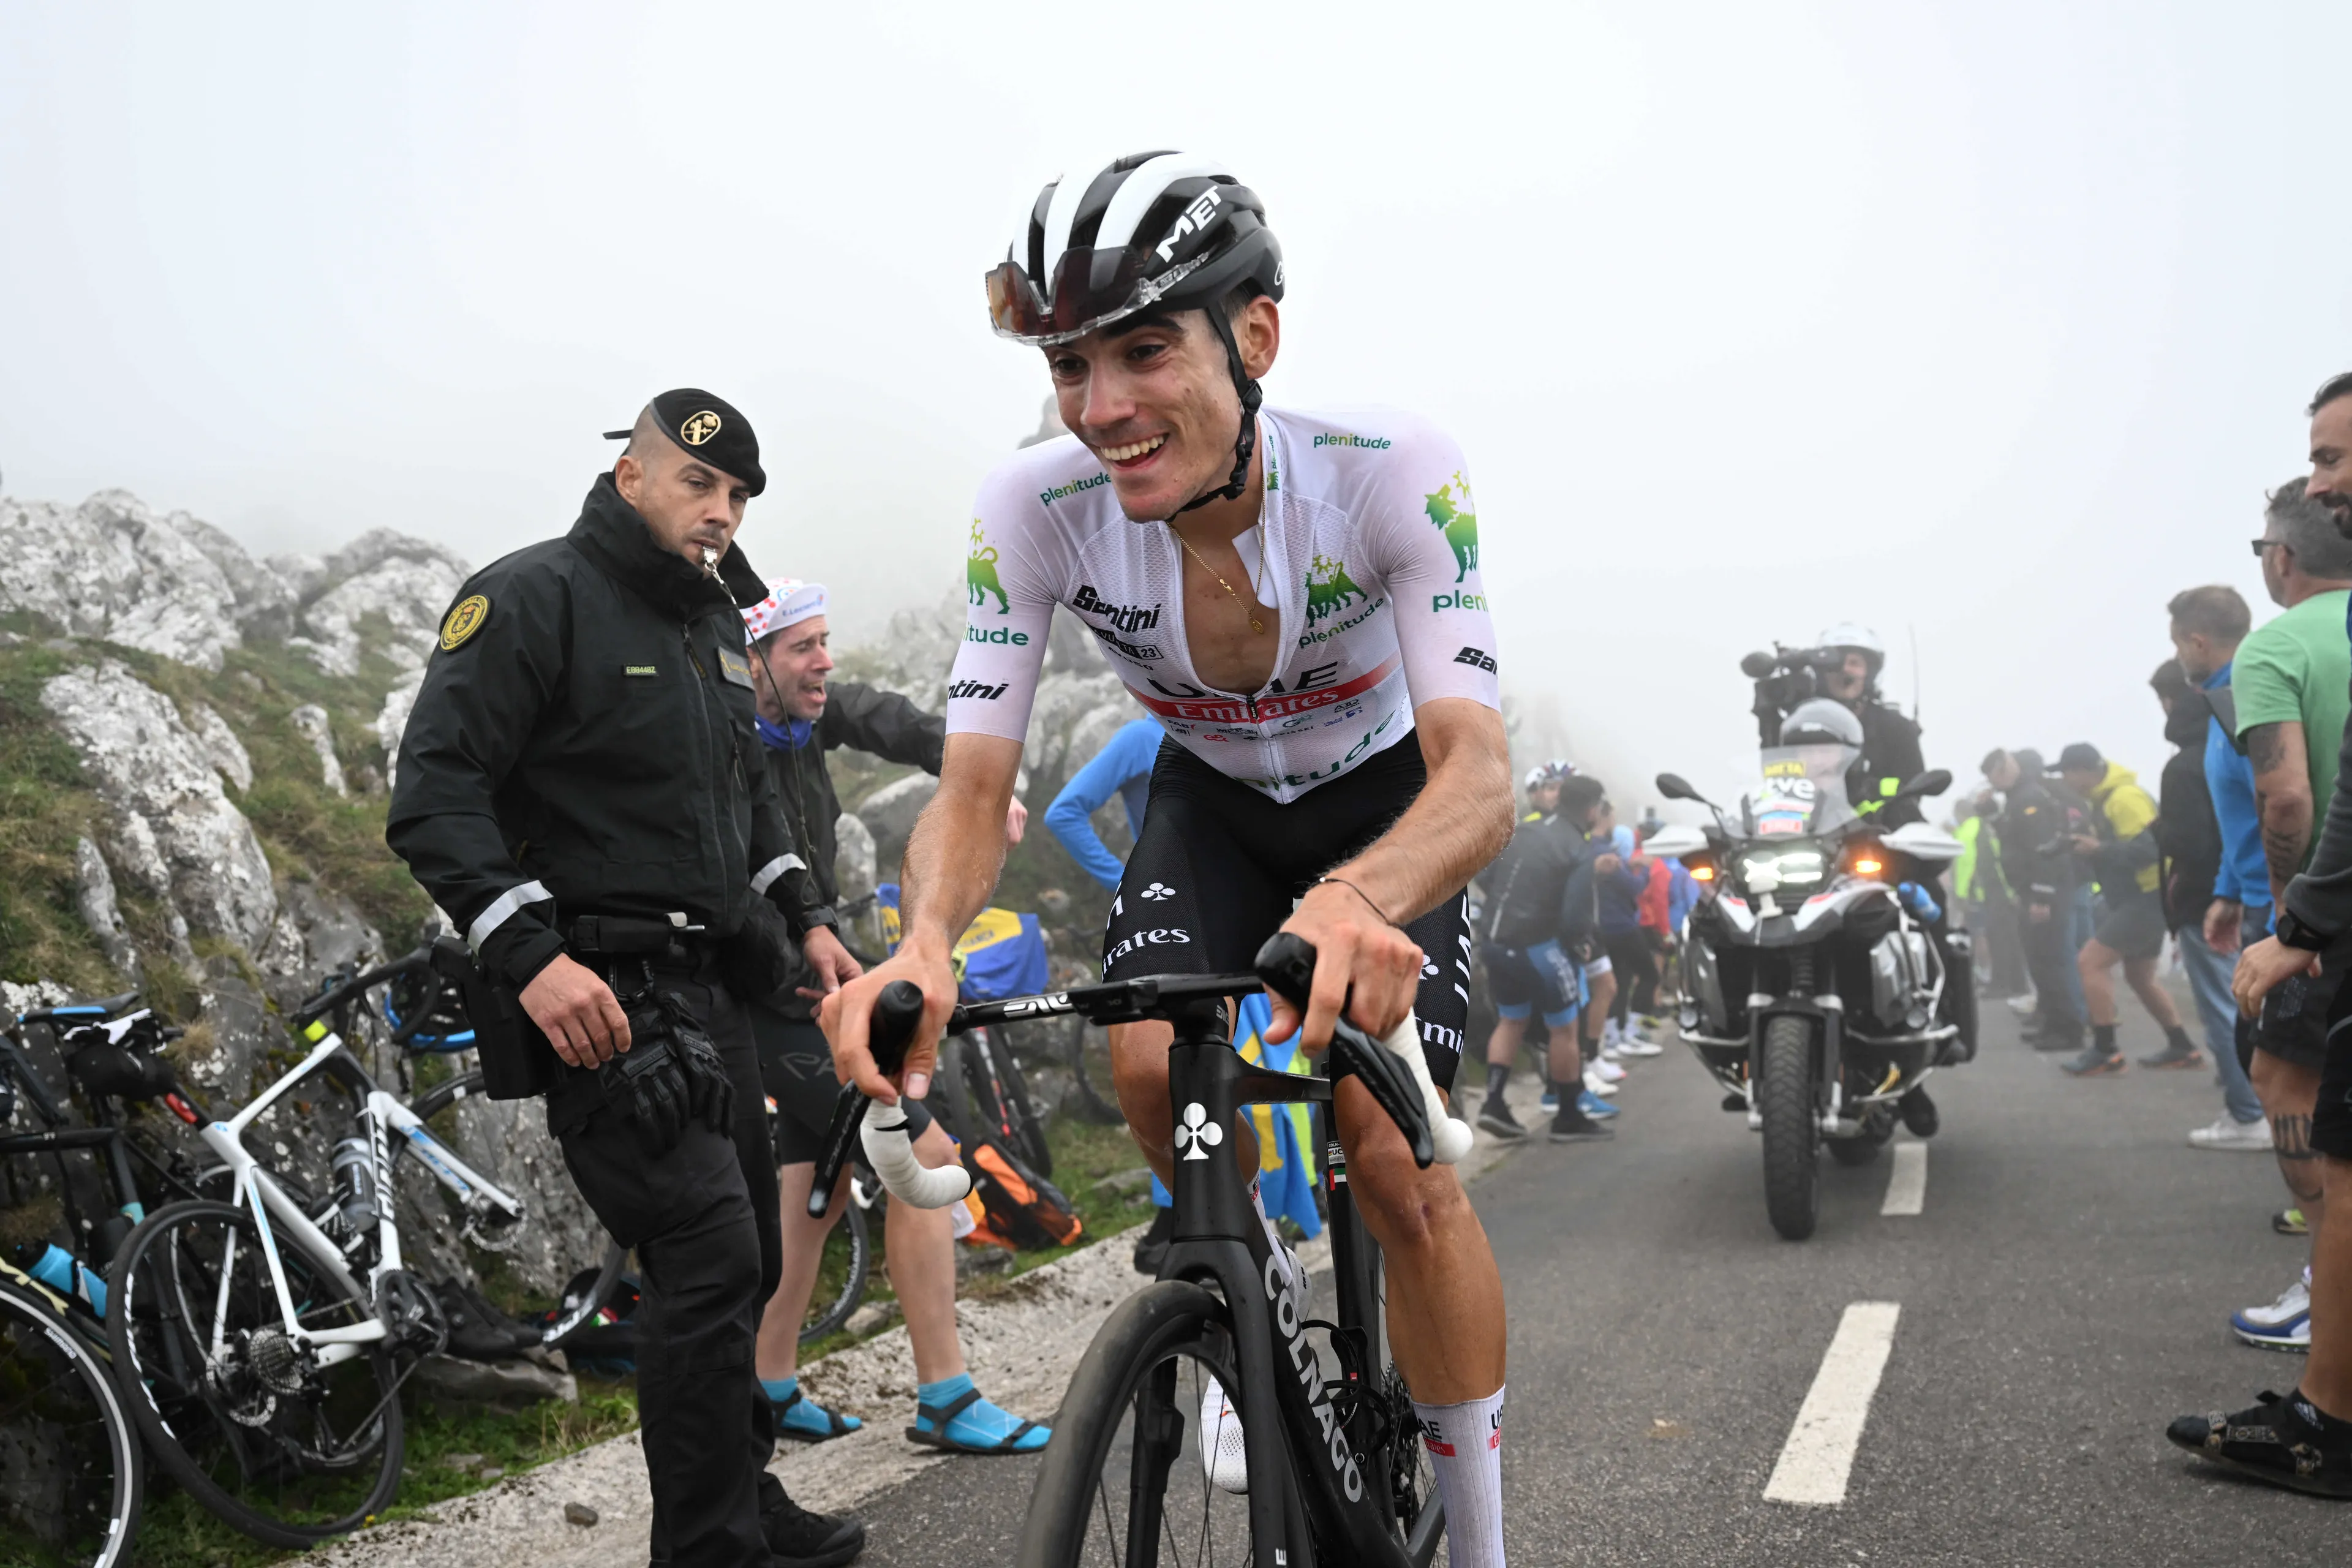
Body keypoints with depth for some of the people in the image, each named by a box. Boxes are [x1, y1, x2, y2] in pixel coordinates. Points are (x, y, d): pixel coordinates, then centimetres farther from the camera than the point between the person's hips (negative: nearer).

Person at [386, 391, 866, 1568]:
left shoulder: (715, 625, 16)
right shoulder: (532, 598, -10)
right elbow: (434, 796, -17)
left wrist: (805, 918, 15)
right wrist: (532, 954, -26)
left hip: (709, 990, 9)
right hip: (597, 995, -9)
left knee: (744, 1264, 14)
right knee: (709, 1255, -14)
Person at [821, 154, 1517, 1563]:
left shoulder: (1390, 471, -34)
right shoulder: (1035, 509, -27)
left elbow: (1479, 776, -41)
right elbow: (975, 788, -27)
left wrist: (1357, 904, -64)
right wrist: (924, 943, -51)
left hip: (1387, 809, -2)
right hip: (1212, 803, 3)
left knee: (1399, 1163, -15)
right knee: (1152, 1068, -23)